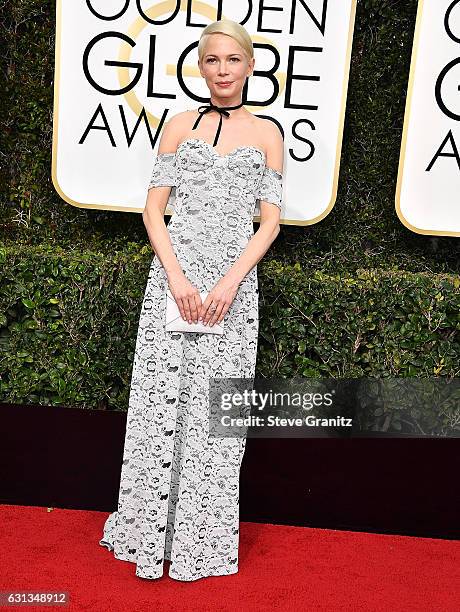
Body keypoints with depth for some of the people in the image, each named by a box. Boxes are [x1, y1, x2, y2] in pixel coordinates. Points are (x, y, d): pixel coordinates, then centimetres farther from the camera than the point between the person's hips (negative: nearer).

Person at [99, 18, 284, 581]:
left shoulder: (266, 134, 9)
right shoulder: (180, 125, 10)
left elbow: (270, 222, 4)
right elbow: (153, 209, 5)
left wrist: (230, 282, -10)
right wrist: (176, 277, -9)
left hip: (234, 281, 0)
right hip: (173, 273, 1)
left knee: (217, 406, 1)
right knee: (161, 397, 0)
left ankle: (202, 538, 17)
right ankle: (150, 530, 15)